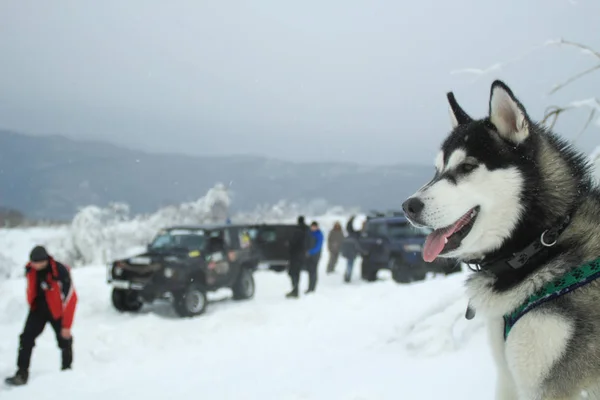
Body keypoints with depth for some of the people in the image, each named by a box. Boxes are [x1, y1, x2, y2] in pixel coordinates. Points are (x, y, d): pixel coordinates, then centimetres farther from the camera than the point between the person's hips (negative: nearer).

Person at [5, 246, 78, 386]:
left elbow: (70, 299, -24)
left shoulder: (61, 272, -29)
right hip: (38, 310, 4)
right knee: (26, 339, -7)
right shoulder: (30, 269, -12)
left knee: (64, 341, 6)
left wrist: (66, 325, -21)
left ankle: (67, 370, 26)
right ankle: (22, 374, -4)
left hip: (57, 311, -4)